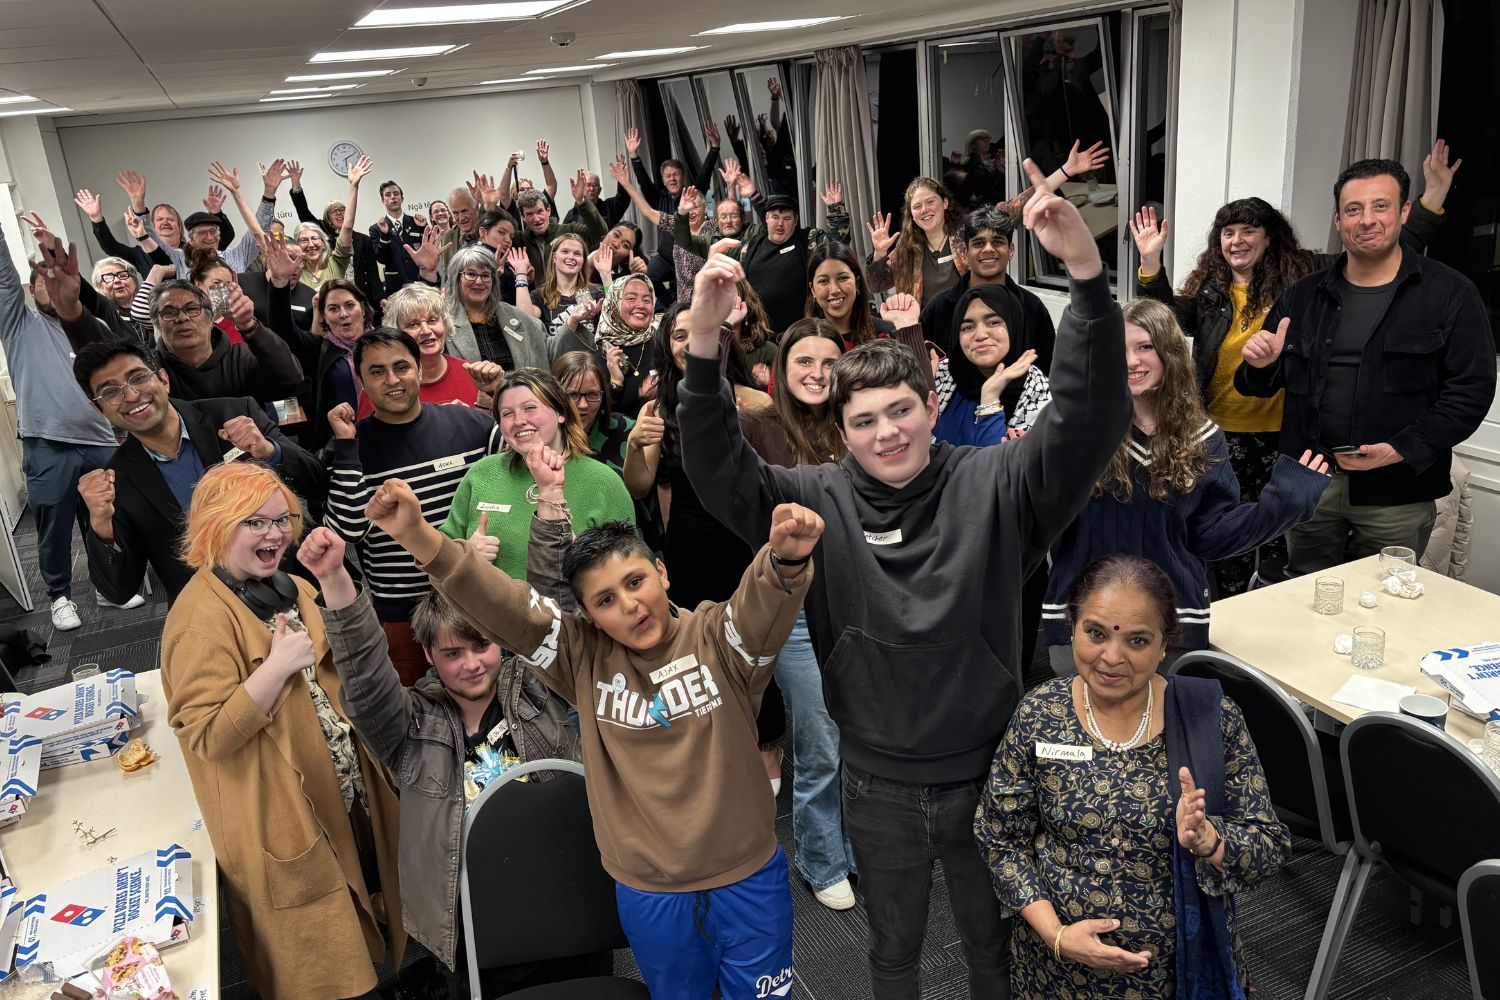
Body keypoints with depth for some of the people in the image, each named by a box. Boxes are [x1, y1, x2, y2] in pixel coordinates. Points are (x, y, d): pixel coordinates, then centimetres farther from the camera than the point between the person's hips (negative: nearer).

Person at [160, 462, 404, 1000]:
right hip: (280, 819, -8)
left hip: (343, 789, 8)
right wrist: (279, 665, -29)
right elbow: (207, 735, -24)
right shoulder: (201, 616, -20)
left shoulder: (288, 588, 6)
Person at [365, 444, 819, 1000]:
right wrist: (418, 537, -30)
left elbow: (763, 600, -33)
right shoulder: (584, 659, -7)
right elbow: (502, 605, -16)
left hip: (750, 880, -1)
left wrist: (785, 558, -57)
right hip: (650, 894, 2)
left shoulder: (718, 638, -13)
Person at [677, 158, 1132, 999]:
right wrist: (705, 338, -36)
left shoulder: (992, 486, -13)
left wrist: (1087, 274, -39)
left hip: (985, 775, 0)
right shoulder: (820, 503, -10)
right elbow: (718, 469, -21)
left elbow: (1091, 418, -24)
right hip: (879, 788, 1)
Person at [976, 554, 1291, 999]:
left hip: (1182, 963, 0)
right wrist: (1055, 934, -16)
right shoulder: (1036, 716, -13)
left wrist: (1205, 839, -30)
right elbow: (1002, 840, -5)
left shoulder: (1212, 718, -15)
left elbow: (1270, 848, -10)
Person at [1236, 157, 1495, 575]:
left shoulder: (1450, 293, -2)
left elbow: (1472, 389, -7)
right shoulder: (1303, 296, 9)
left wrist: (1404, 451, -18)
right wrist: (1260, 365, -9)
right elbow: (1259, 385, 15)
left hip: (1396, 494, -3)